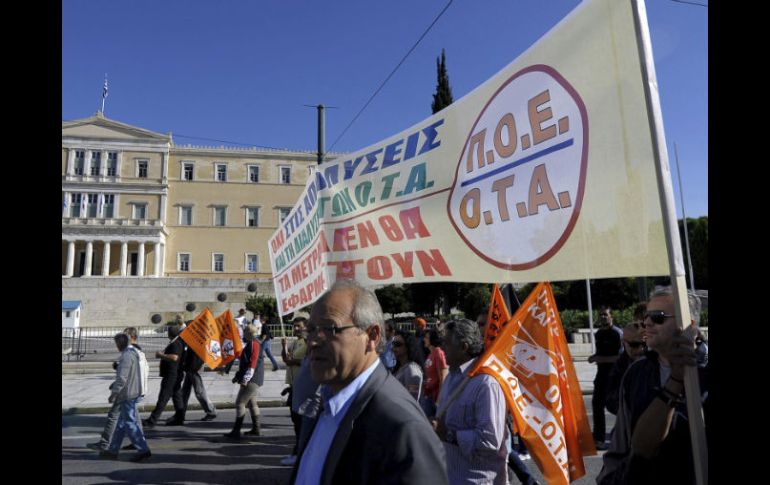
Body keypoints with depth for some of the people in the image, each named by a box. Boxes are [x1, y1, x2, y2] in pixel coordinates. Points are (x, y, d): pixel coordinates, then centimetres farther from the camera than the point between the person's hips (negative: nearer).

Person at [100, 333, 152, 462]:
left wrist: (114, 393, -15)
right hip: (134, 392, 10)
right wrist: (115, 384, 30)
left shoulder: (127, 355, -18)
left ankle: (143, 450, -4)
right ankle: (113, 450, 27)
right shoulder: (134, 352, 14)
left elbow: (122, 377, -21)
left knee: (130, 423, -5)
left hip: (128, 394, -10)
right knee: (122, 423, 17)